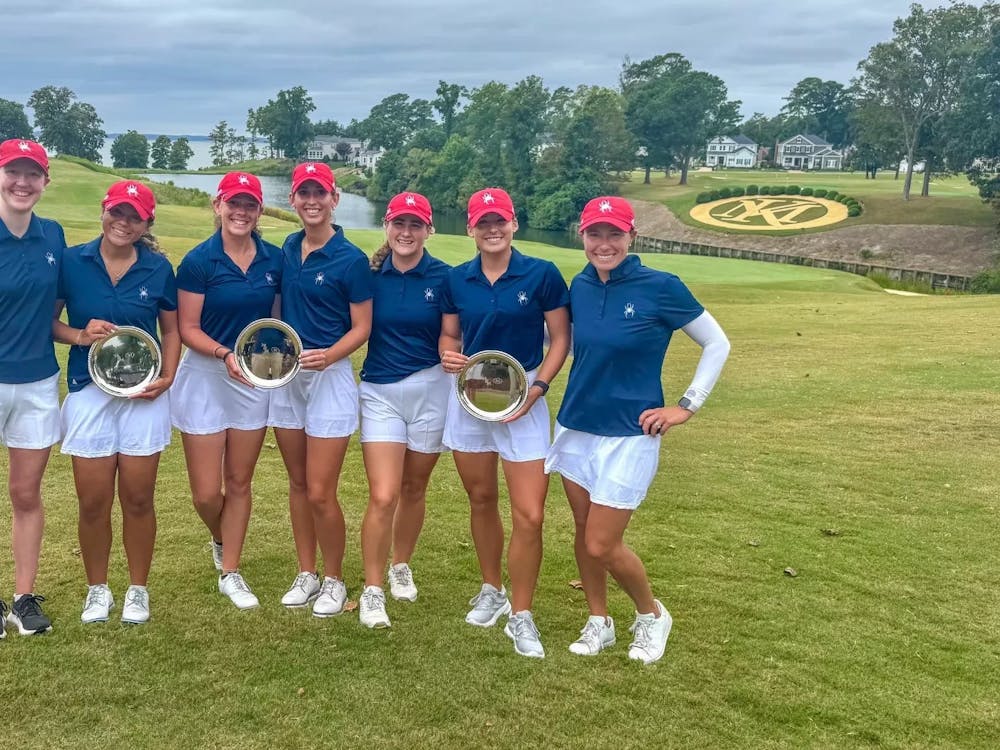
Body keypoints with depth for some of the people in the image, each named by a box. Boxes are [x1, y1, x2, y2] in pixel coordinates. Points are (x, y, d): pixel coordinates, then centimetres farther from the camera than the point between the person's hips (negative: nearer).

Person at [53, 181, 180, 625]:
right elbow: (47, 321, 4)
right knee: (93, 502, 4)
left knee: (138, 500, 7)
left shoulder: (158, 269, 1)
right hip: (88, 392, 0)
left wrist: (168, 377, -4)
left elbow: (172, 330, 10)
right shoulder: (72, 262, -1)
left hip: (143, 395, 0)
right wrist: (79, 335, -15)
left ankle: (138, 589, 24)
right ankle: (97, 589, 25)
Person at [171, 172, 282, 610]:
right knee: (206, 493, 1)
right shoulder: (199, 261, -11)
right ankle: (221, 541, 34)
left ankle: (230, 572, 25)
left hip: (255, 379, 3)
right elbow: (187, 329, -10)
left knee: (239, 483, 11)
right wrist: (225, 354, -26)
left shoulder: (274, 260, 0)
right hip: (205, 378, -3)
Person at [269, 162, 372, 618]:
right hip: (285, 374, 6)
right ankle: (306, 574, 26)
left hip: (329, 375, -6)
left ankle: (334, 580, 15)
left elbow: (361, 328, -8)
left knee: (320, 493, -4)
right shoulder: (288, 249, 8)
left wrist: (329, 355, -24)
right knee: (297, 483, 13)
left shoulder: (351, 259, -10)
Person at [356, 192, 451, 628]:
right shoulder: (370, 274, -2)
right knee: (383, 496, -10)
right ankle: (372, 590, 3)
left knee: (414, 489, 15)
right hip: (380, 392, -1)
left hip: (430, 390, 1)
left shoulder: (443, 277, -3)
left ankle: (401, 567, 38)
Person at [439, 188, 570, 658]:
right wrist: (448, 355, -10)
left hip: (522, 400, -3)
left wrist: (538, 386, -15)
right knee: (481, 500, 16)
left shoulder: (541, 275, -7)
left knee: (529, 515, -7)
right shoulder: (457, 280, 3)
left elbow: (561, 338, -3)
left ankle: (520, 616, 8)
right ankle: (491, 591, 36)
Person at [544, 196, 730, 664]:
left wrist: (686, 407, -5)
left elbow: (717, 345, -3)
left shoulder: (661, 288, -14)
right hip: (575, 427, 5)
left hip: (629, 436, -5)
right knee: (583, 533, 13)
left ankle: (652, 615, 23)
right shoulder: (580, 286, 0)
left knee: (602, 546, -4)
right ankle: (599, 623, 33)